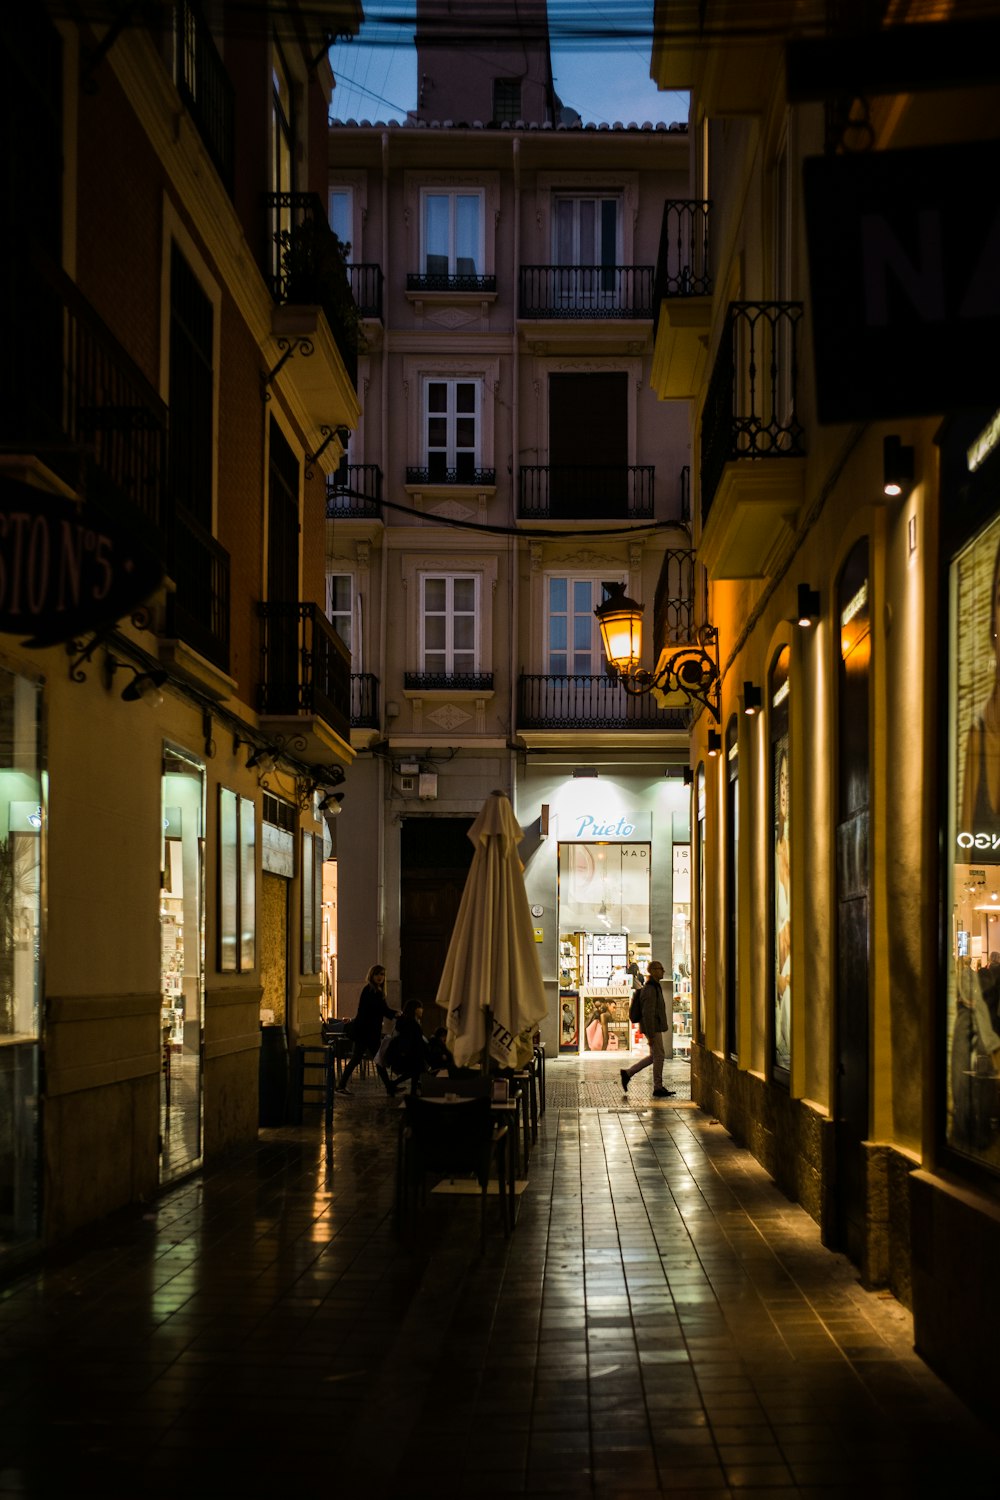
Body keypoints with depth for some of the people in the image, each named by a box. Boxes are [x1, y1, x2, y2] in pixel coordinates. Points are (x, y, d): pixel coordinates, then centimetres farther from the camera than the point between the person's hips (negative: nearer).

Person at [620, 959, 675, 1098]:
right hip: (653, 1028, -10)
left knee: (654, 1056, 14)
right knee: (659, 1055, -3)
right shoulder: (650, 990, -18)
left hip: (655, 1028, 10)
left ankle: (628, 1073, 17)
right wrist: (651, 1035, -23)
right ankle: (658, 1088, 5)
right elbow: (647, 1013, -22)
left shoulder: (654, 987, 15)